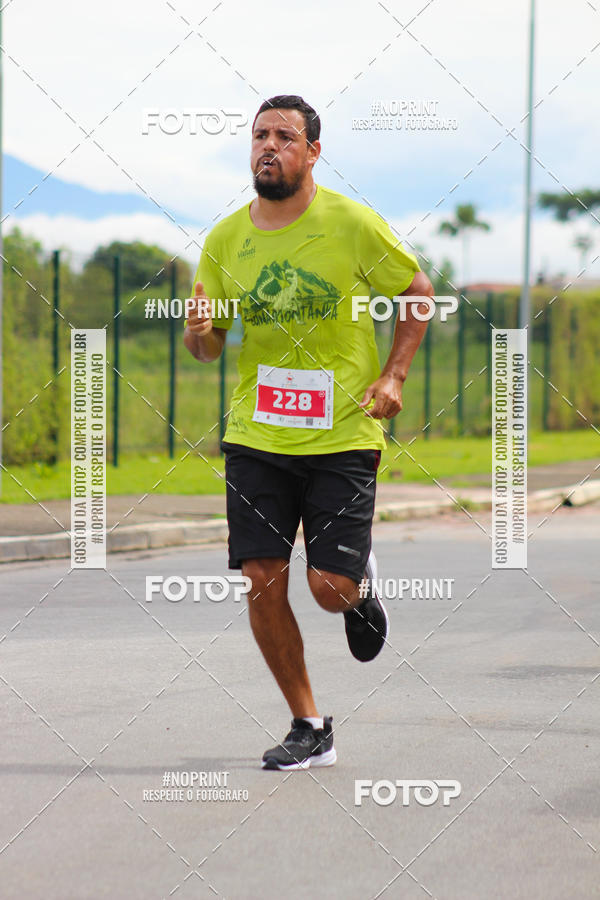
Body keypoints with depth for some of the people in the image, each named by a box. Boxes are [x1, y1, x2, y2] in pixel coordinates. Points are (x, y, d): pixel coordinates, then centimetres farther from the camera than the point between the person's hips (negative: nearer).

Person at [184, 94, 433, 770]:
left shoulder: (354, 225, -6)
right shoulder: (225, 239, 3)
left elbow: (418, 292, 7)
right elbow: (204, 345, 11)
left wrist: (392, 376, -3)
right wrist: (201, 333, -14)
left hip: (344, 436, -3)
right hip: (255, 436, 3)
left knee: (330, 587, -9)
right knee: (262, 583, -4)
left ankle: (360, 581, 30)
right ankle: (309, 729, 12)